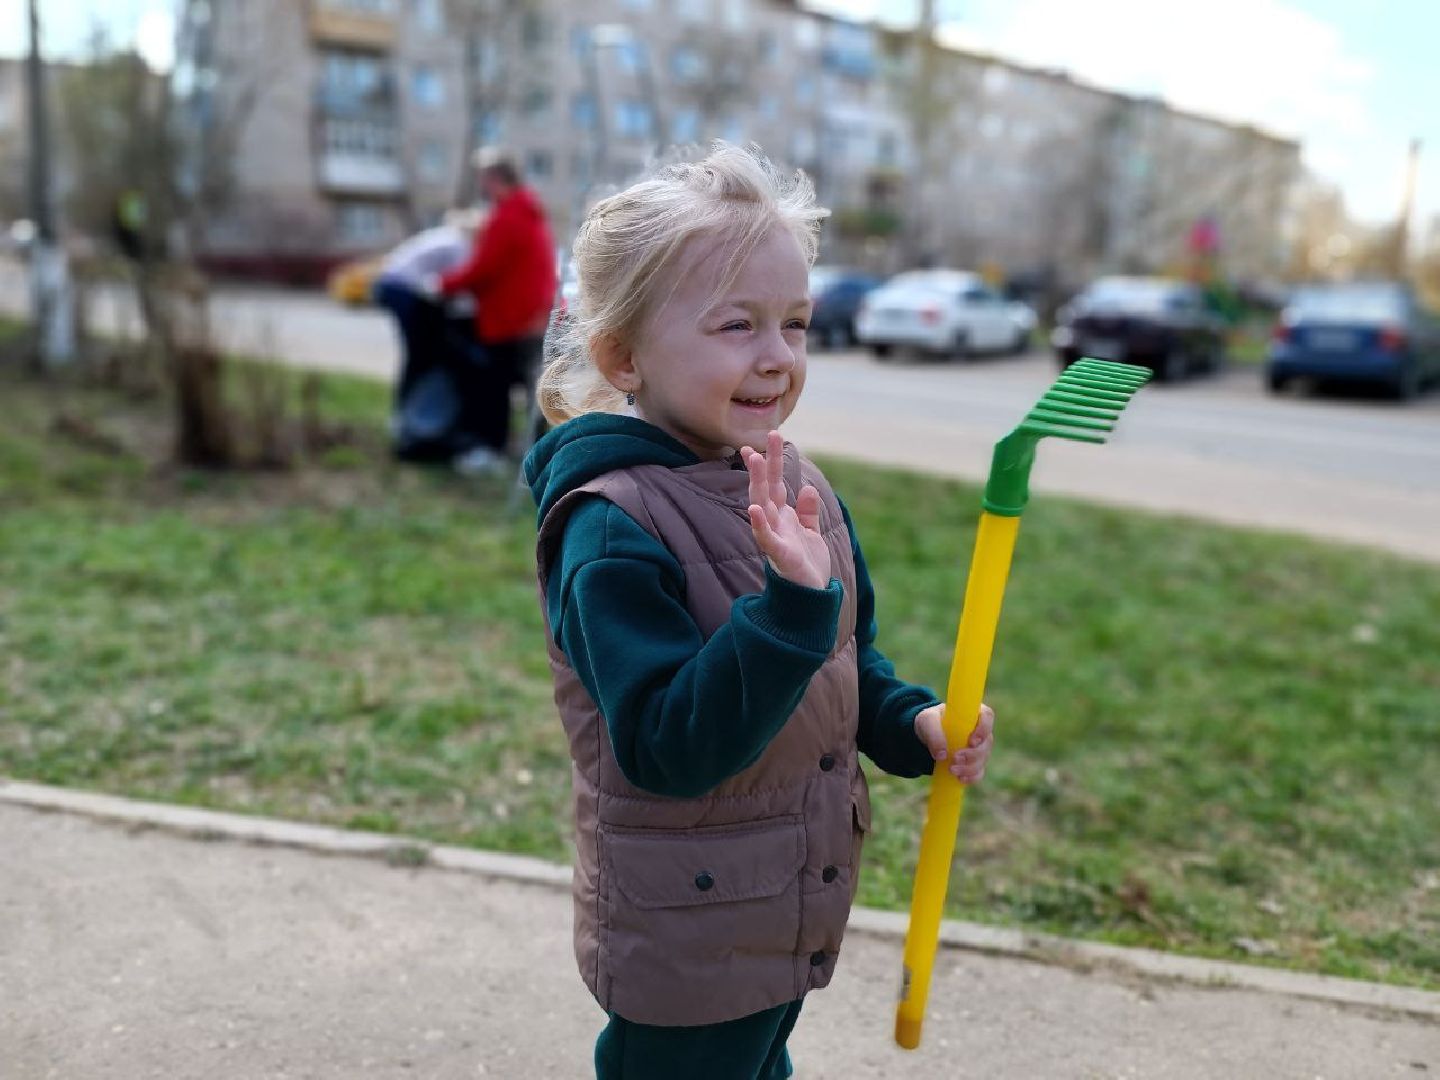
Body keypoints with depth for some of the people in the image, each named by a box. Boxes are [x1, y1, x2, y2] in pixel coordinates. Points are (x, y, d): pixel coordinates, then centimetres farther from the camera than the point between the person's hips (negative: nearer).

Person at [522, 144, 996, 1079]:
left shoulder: (795, 487, -2)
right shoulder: (610, 530, -26)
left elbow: (849, 661, 11)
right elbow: (668, 749, -32)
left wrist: (912, 723, -7)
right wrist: (791, 602, -41)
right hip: (684, 949, -7)